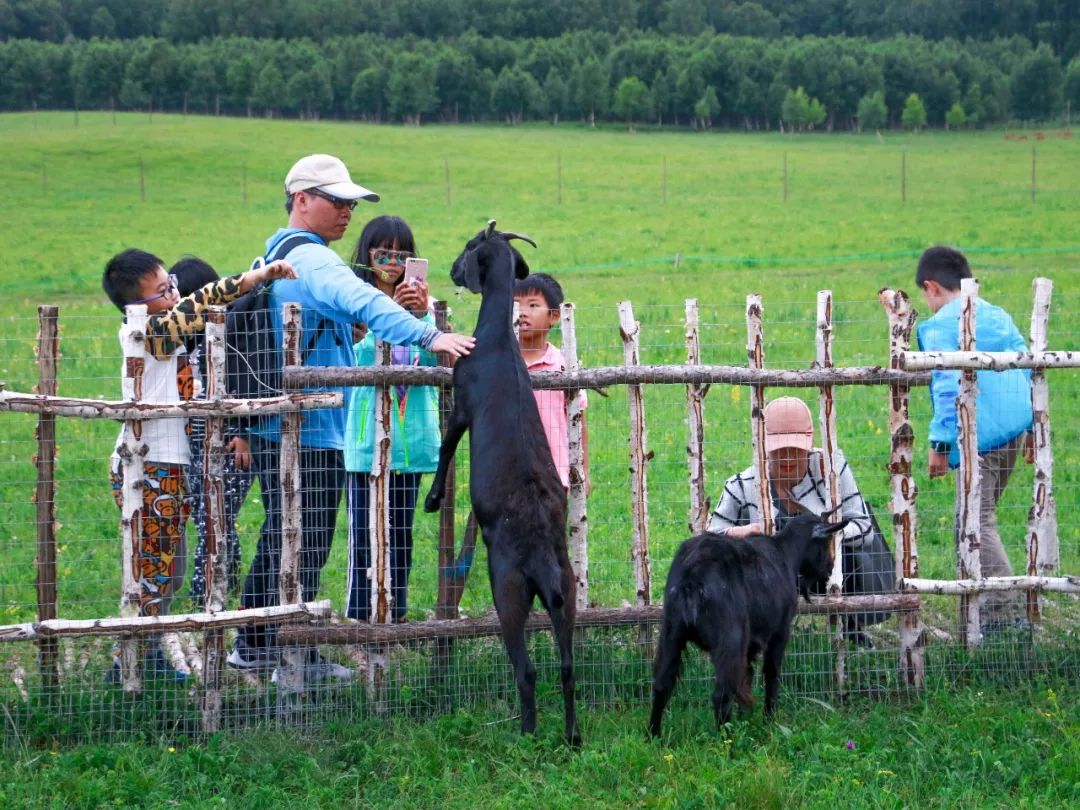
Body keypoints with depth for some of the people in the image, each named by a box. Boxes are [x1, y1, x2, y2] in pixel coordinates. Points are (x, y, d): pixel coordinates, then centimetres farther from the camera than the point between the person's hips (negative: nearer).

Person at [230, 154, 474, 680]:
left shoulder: (276, 257, 17)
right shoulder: (312, 261, -17)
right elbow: (362, 304, -35)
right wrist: (429, 337, -43)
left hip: (272, 427, 10)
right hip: (309, 432, -10)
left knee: (280, 539, 19)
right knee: (304, 546, -4)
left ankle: (253, 645, 26)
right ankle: (296, 659, -1)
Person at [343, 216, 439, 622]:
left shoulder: (419, 302, 10)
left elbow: (434, 356, -4)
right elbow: (363, 353, -15)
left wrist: (422, 314, -21)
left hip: (411, 434, 4)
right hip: (368, 433, -4)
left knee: (400, 532, 10)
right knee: (364, 532, -6)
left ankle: (396, 614, 18)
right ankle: (359, 616, -2)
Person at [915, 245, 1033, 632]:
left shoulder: (940, 327, -7)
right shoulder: (1000, 317, 16)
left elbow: (947, 386, -15)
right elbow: (1028, 371, 17)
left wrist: (940, 442, -12)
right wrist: (1031, 430, 22)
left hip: (978, 437, -8)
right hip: (1013, 433, 8)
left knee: (975, 524, -6)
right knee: (979, 520, 18)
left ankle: (1005, 612, -12)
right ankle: (986, 603, 20)